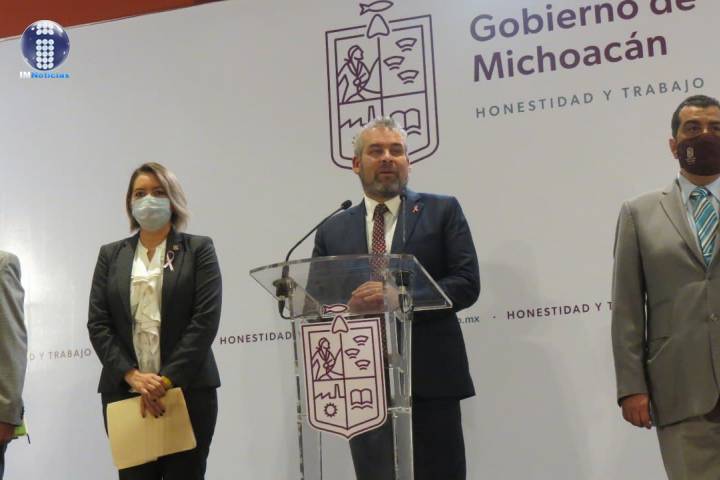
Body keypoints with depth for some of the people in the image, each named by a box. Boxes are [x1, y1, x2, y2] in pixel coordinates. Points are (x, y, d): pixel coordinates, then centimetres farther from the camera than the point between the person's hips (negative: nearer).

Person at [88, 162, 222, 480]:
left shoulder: (199, 250, 5)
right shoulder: (111, 255, 13)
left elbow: (205, 320, -5)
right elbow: (97, 323, 5)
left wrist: (167, 380, -13)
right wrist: (132, 376, -10)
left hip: (188, 390, -2)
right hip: (124, 391, 2)